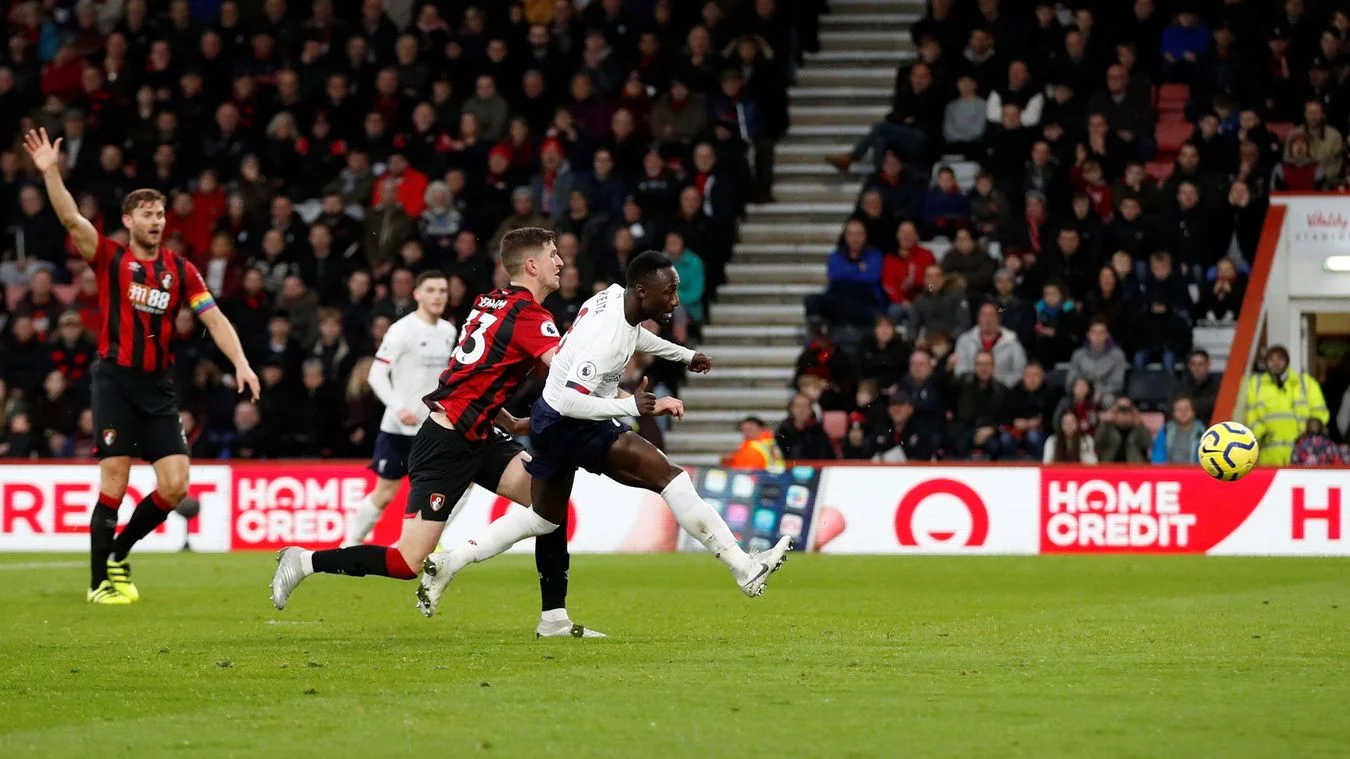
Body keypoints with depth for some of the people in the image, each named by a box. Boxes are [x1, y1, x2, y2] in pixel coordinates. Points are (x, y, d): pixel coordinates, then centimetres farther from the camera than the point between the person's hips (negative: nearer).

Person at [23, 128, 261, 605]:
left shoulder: (180, 270, 8)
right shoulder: (110, 259, 0)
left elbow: (214, 319, 5)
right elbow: (72, 220, -13)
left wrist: (240, 363, -9)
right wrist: (51, 173, -26)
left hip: (158, 387, 4)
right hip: (115, 381, -4)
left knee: (175, 486, -4)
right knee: (114, 483, -8)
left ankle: (119, 552, 18)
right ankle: (100, 581, 1)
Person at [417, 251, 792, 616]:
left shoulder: (616, 295, -1)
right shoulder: (607, 336, -29)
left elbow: (633, 333, 25)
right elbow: (570, 401, -33)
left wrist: (685, 355, 34)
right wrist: (631, 406, -41)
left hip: (550, 422, 10)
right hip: (570, 425, -10)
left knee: (542, 518, 22)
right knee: (668, 475, -18)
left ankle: (447, 565, 24)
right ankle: (743, 568, -20)